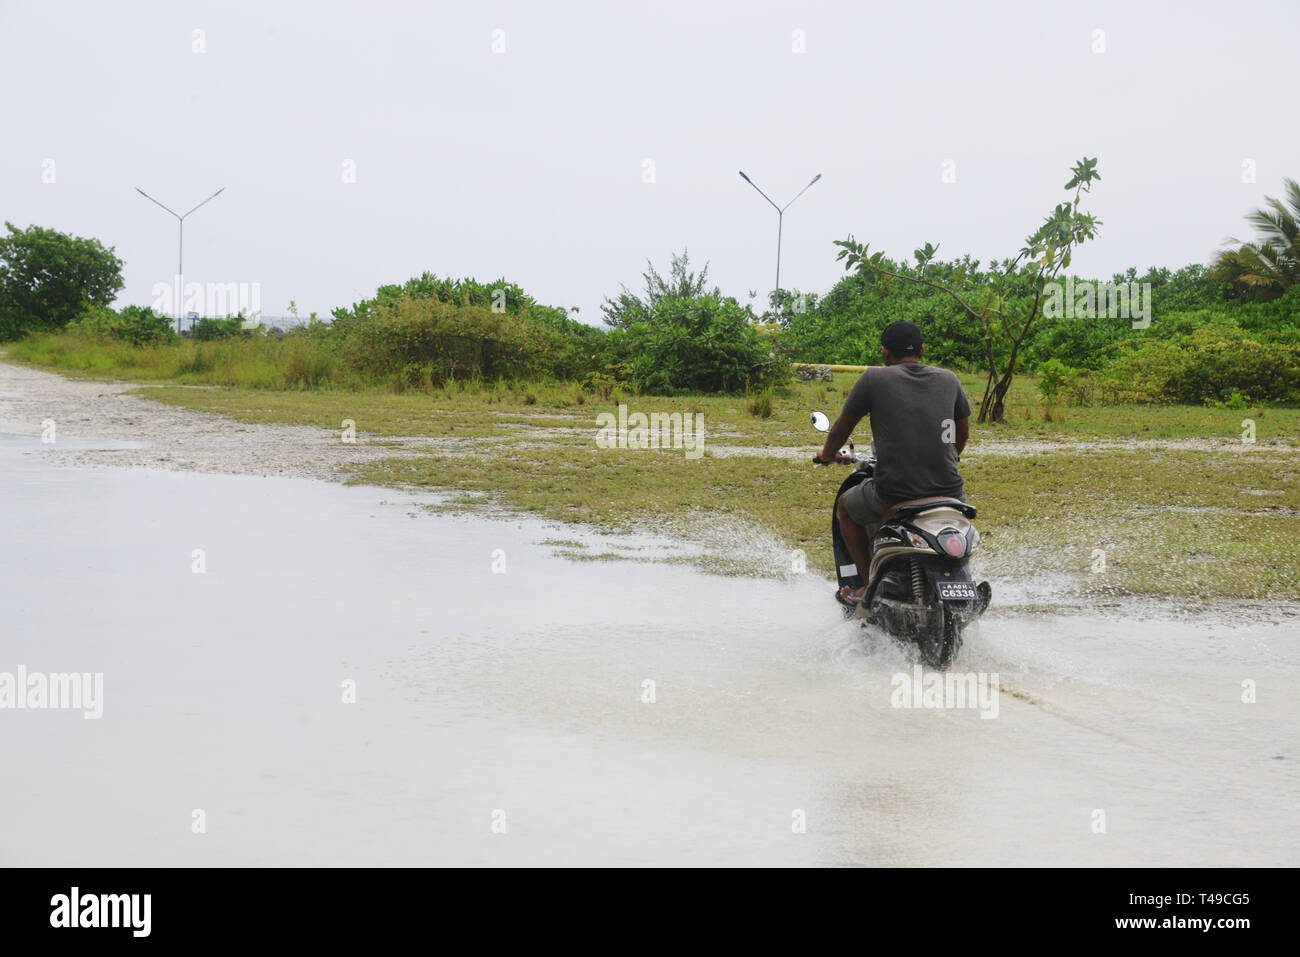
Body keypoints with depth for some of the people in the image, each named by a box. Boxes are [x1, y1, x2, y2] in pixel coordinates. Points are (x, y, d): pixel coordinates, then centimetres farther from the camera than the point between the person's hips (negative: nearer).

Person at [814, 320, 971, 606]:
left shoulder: (874, 379, 1)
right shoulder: (949, 379, 11)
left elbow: (840, 430, 10)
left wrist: (827, 454, 33)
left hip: (894, 492, -3)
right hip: (947, 491, 3)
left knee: (846, 507, 29)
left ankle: (870, 586, 23)